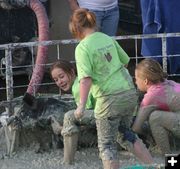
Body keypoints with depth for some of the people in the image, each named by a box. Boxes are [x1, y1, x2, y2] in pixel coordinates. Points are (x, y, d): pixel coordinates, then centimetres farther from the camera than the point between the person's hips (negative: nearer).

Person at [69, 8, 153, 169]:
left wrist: (81, 105, -19)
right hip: (130, 92, 7)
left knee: (106, 144, 6)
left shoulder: (83, 47, -11)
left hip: (110, 98, -7)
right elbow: (125, 61, 19)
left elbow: (86, 78, -21)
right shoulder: (108, 39, 8)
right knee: (125, 132, 28)